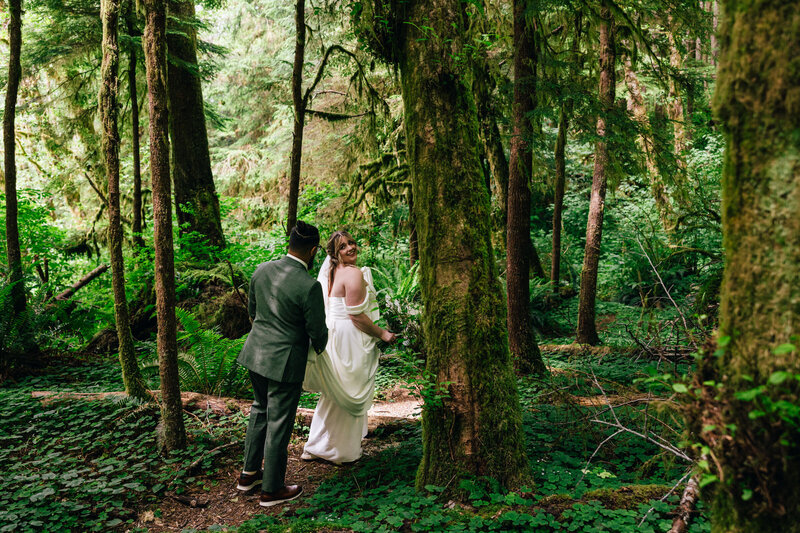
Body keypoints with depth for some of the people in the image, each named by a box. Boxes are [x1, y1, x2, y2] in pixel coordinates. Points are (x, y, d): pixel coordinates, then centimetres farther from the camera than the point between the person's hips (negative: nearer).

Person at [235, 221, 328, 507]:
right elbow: (318, 332, -13)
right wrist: (319, 345, 11)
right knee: (279, 423, 8)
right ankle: (271, 489, 23)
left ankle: (249, 473, 38)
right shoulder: (309, 286, -22)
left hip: (256, 353, 7)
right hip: (285, 362, -7)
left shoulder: (262, 270, -3)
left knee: (260, 410, 25)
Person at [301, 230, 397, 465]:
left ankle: (315, 447, 31)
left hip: (333, 335, 9)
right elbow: (356, 315, -21)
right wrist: (382, 334, -11)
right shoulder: (354, 274, -18)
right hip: (348, 340, -9)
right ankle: (341, 451, 19)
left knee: (332, 396, 21)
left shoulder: (331, 272, 10)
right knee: (349, 396, 6)